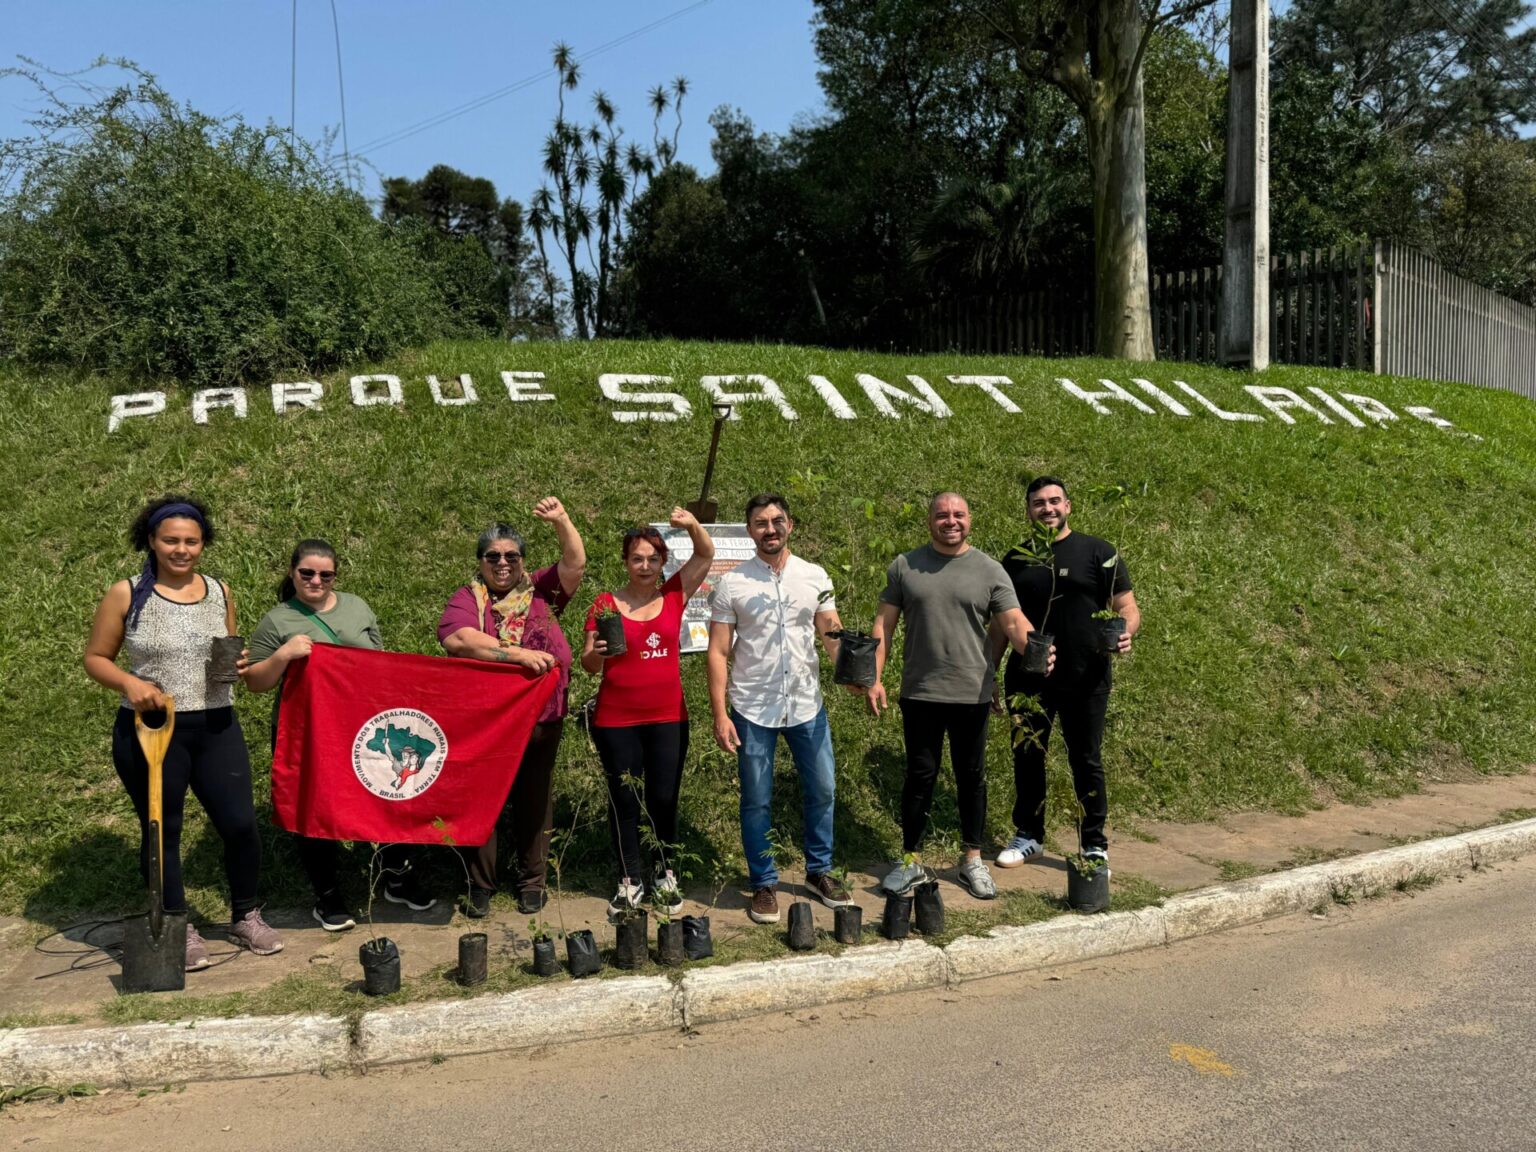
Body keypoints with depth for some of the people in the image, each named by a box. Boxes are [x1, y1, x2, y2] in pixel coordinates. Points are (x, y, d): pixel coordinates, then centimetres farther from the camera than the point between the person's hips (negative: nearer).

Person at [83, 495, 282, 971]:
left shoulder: (220, 592, 8)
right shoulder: (126, 595, -2)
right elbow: (95, 658, 3)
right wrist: (130, 683, -16)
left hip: (216, 727, 3)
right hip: (149, 730, -3)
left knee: (240, 823, 0)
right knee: (161, 832, 7)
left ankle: (245, 916, 22)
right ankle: (179, 930, 23)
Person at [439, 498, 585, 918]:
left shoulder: (541, 591, 7)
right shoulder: (467, 599, 0)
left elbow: (575, 563, -3)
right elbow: (456, 638, -19)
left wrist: (561, 521, -19)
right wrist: (519, 654, -26)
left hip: (541, 721, 2)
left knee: (534, 801, 12)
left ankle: (532, 881, 25)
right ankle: (479, 884, 20)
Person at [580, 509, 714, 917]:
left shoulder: (673, 595, 4)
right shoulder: (606, 604, -1)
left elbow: (706, 554, -3)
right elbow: (588, 663, 1)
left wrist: (691, 524, -22)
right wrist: (597, 653, -22)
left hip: (668, 718, 2)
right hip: (616, 721, -1)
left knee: (664, 797, 8)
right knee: (624, 799, 7)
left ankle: (663, 874, 25)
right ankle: (630, 880, 20)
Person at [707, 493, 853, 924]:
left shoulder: (814, 576, 1)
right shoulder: (732, 584, -5)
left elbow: (831, 634, 1)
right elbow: (718, 652, -4)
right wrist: (719, 714, -10)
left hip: (807, 705, 3)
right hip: (753, 710, -2)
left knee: (821, 790, 11)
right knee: (757, 801, 7)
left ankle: (819, 872, 30)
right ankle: (763, 884, 22)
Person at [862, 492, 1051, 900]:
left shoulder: (990, 571, 1)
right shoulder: (904, 566, 3)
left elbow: (1014, 622, -7)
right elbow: (883, 625, 4)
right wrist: (875, 679, -3)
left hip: (972, 695, 0)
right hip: (920, 694, 0)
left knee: (971, 777, 11)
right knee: (920, 775, 9)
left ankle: (972, 861, 25)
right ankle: (911, 859, 22)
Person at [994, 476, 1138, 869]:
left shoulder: (1097, 553, 0)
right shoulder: (1015, 561, 8)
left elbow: (1127, 607, 0)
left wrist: (1126, 631, -22)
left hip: (1085, 679, -2)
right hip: (1028, 680, 3)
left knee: (1086, 761, 6)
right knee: (1027, 756, 9)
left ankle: (1095, 845, 19)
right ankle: (1028, 836, 25)